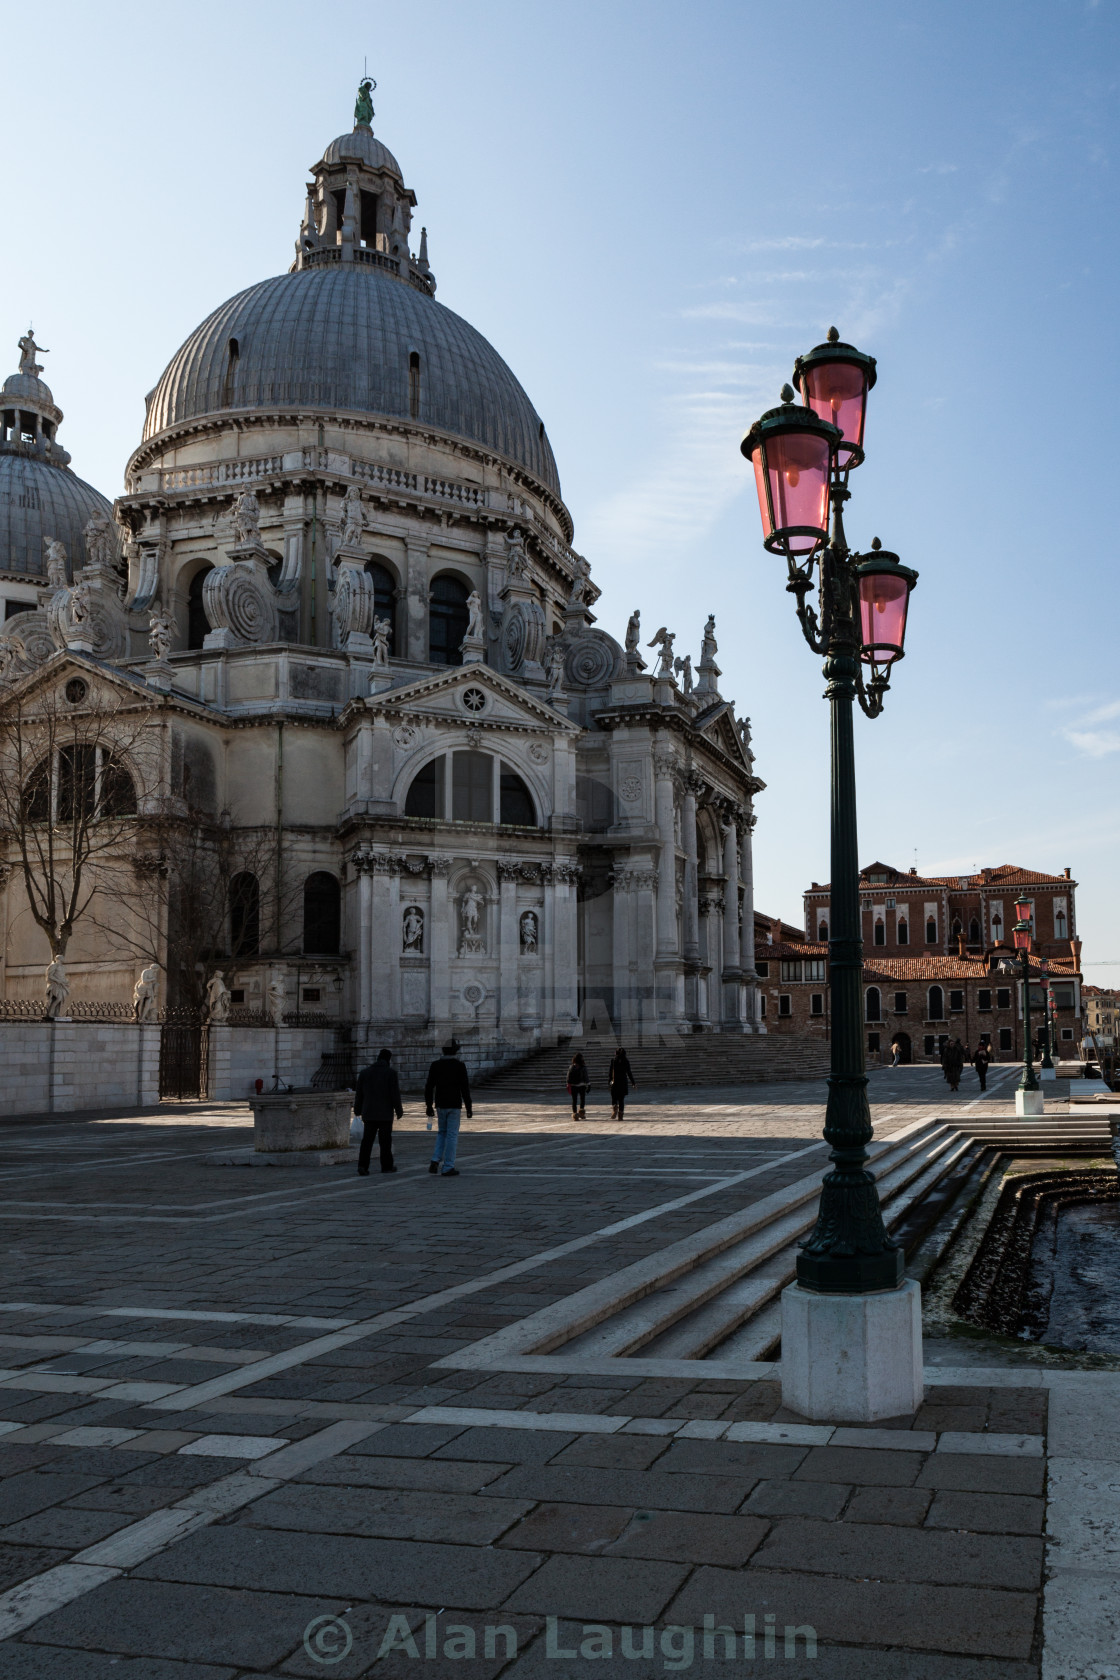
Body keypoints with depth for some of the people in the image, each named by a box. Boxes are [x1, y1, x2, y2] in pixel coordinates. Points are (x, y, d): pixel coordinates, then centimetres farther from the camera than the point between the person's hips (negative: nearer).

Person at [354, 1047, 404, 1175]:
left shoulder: (365, 1072, 6)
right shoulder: (391, 1073, -6)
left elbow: (359, 1094, 9)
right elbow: (395, 1094, -9)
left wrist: (358, 1110, 18)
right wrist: (399, 1111, -1)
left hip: (369, 1113, 3)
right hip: (385, 1113, -3)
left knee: (367, 1140, 2)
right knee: (385, 1141, 6)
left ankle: (363, 1165, -10)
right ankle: (387, 1166, 12)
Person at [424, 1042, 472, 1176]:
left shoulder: (435, 1065, 2)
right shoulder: (459, 1066, -7)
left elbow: (429, 1087, 2)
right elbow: (465, 1088, -9)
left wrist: (429, 1107, 8)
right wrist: (468, 1107, -4)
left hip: (440, 1105, 4)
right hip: (455, 1105, -4)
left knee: (443, 1133, 20)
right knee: (452, 1135, 1)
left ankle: (436, 1161, 4)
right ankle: (448, 1168, 1)